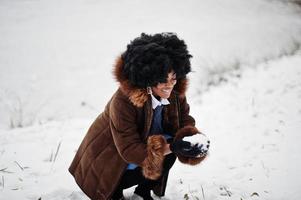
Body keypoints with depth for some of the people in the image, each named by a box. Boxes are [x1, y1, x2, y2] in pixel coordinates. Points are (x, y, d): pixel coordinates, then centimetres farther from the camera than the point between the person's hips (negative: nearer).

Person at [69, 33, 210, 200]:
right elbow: (129, 150, -34)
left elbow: (184, 120, -6)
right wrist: (172, 147, -44)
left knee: (169, 144, -22)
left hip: (144, 143, 5)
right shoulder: (122, 101, -34)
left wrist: (193, 138, -31)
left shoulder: (175, 91, -16)